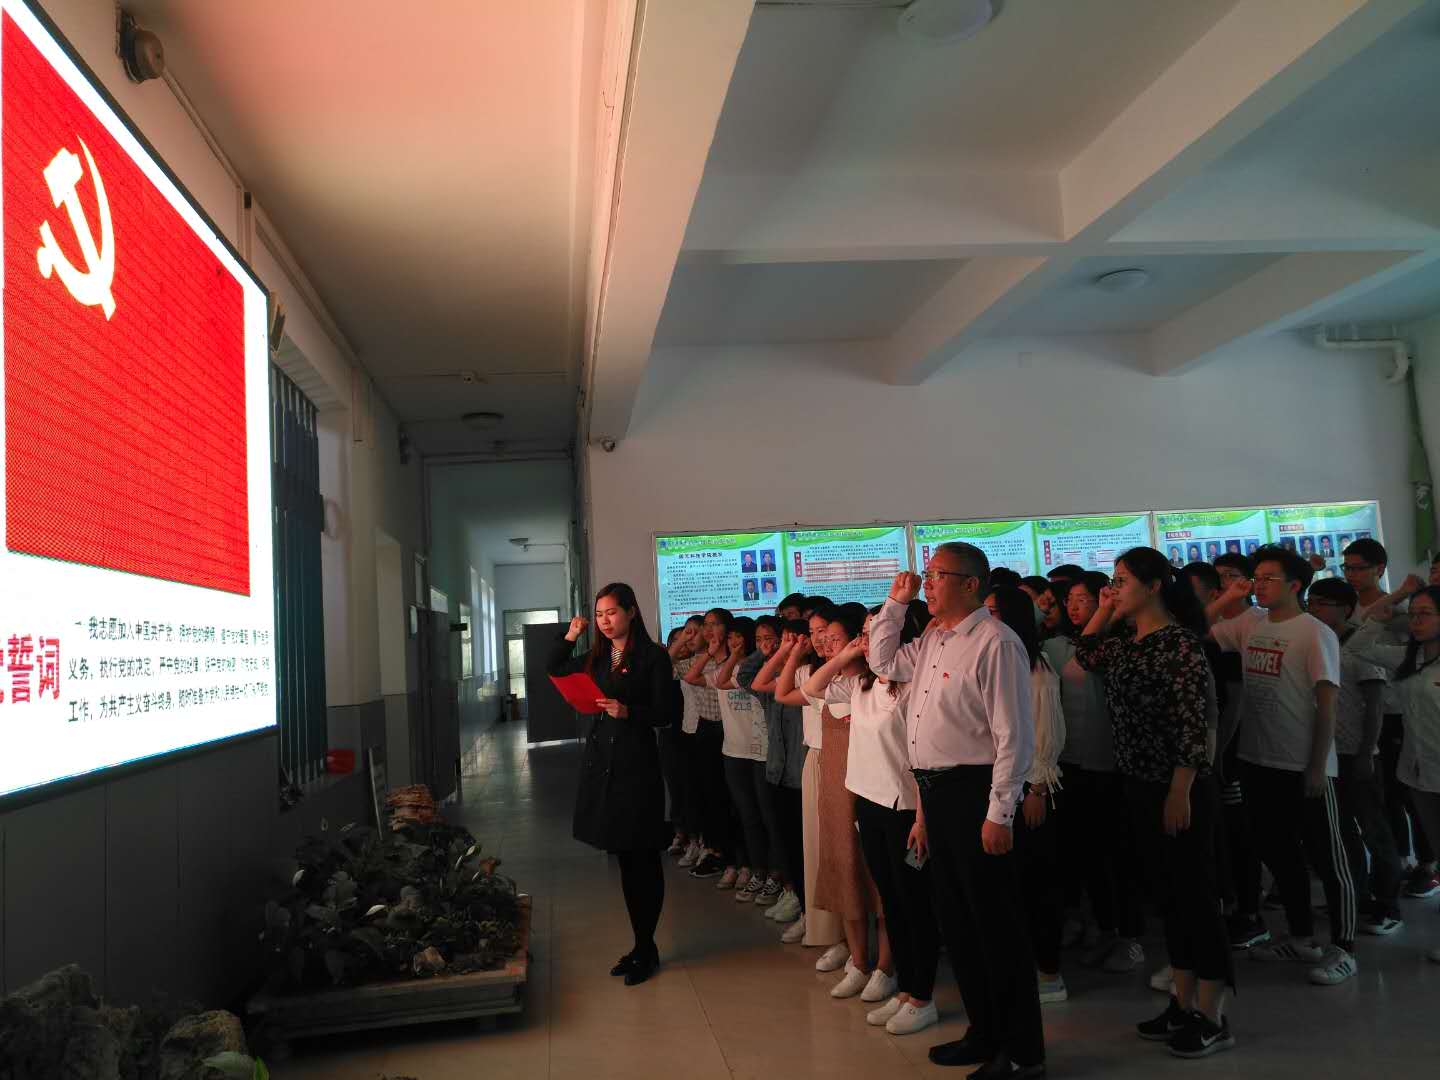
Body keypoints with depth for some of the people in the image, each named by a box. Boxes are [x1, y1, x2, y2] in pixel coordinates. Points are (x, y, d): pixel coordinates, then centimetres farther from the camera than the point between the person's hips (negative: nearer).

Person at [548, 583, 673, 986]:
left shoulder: (653, 656, -6)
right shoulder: (597, 657, 11)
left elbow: (665, 713, -9)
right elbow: (554, 669, 23)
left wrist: (628, 711, -24)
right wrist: (570, 637, 10)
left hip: (637, 763, -6)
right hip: (600, 760, 6)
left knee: (642, 858, 1)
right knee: (624, 858, 11)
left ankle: (646, 948, 12)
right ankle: (642, 945, 21)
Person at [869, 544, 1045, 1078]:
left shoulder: (994, 642, -16)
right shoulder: (931, 641, 12)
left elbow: (1014, 736, -18)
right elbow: (883, 660, 27)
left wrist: (999, 814, -19)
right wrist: (895, 602, 15)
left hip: (973, 793, -9)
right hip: (934, 792, 9)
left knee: (996, 923, 2)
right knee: (955, 918, 18)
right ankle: (986, 1033, 34)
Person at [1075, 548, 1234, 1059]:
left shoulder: (1179, 642, -16)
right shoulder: (1126, 642, 8)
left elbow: (1194, 723, -19)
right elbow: (1084, 655, 25)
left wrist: (1181, 792, -20)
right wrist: (1102, 611, 11)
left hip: (1178, 790, -8)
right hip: (1140, 787, 8)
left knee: (1195, 896, 2)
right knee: (1168, 896, 15)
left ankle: (1212, 1018, 14)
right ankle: (1183, 1005, 27)